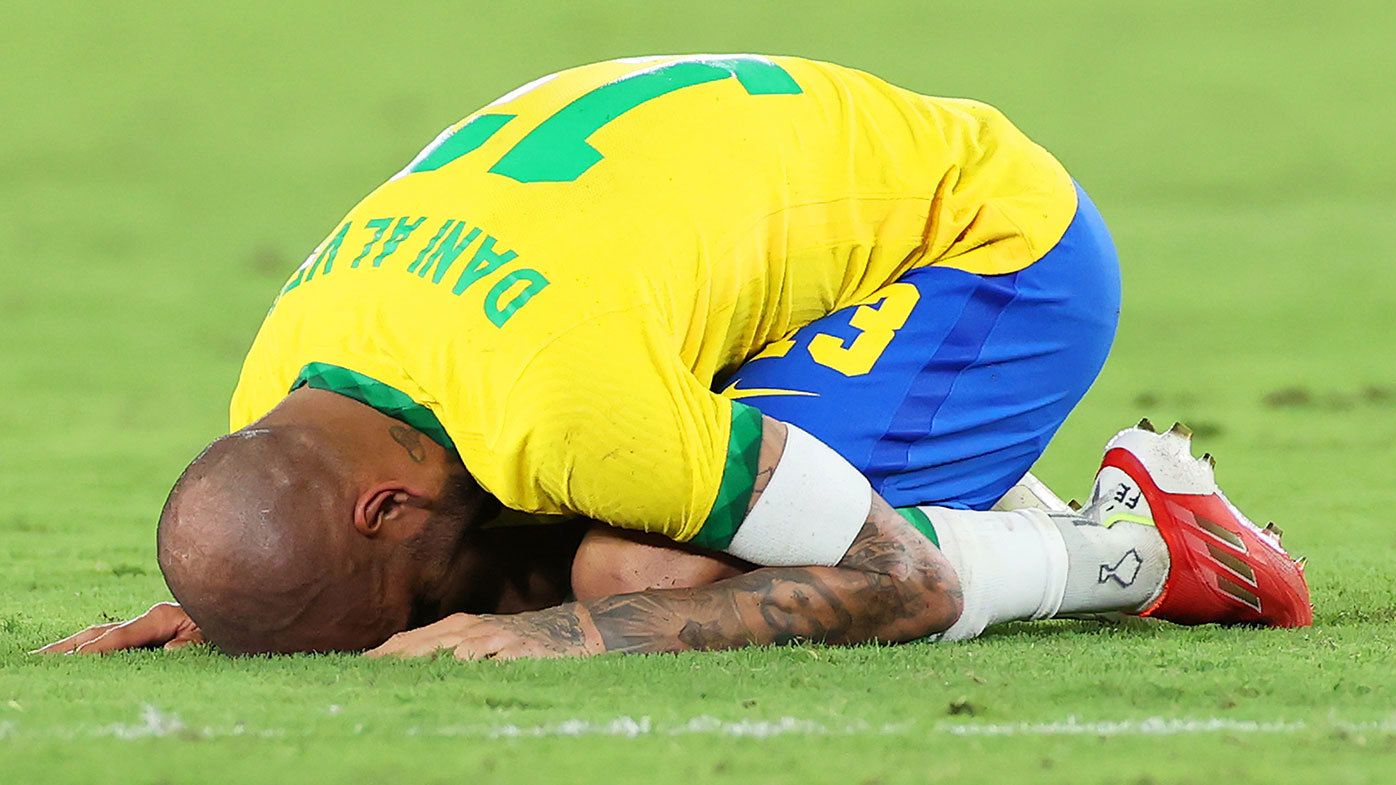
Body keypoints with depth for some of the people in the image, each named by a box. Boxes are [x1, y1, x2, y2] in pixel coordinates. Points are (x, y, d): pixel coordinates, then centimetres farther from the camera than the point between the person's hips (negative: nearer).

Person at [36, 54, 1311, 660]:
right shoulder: (277, 390, -13)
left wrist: (576, 633, -39)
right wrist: (215, 613, -10)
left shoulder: (564, 401, -39)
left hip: (990, 246, -9)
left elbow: (902, 584, -31)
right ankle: (1019, 513, 16)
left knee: (646, 578, -26)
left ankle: (1135, 546, -8)